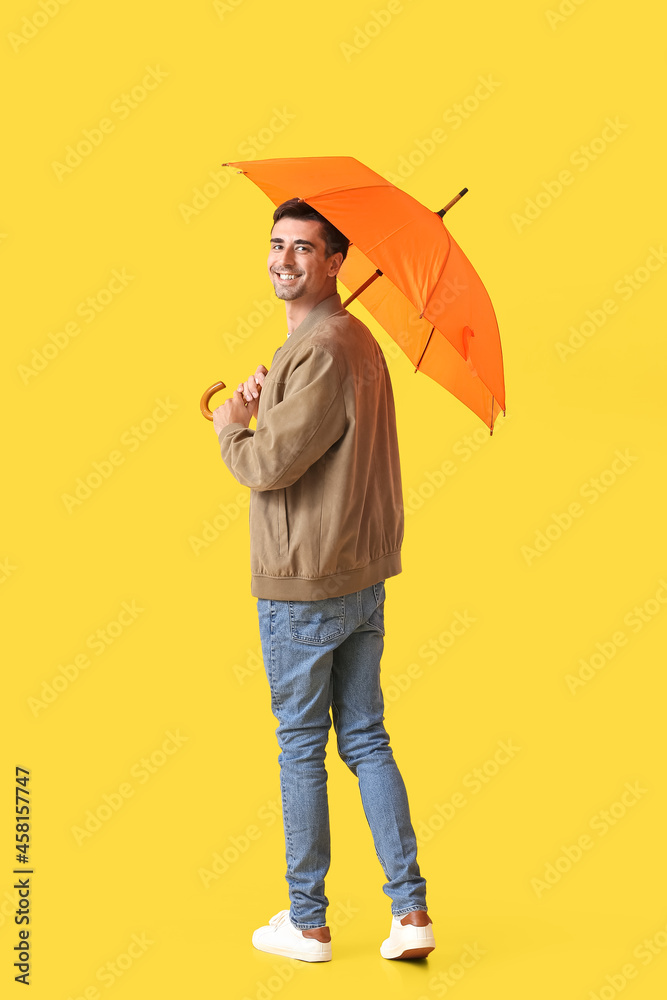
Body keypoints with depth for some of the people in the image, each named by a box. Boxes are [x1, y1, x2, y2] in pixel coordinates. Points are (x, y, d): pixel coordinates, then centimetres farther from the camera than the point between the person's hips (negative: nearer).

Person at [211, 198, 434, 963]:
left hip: (303, 586, -9)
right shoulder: (359, 339, 13)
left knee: (301, 749, 3)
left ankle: (306, 922, 16)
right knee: (366, 738, 13)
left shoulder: (320, 352, -19)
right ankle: (410, 911, 13)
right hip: (364, 576, 9)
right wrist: (264, 406, 6)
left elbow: (269, 467, -21)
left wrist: (231, 427, -1)